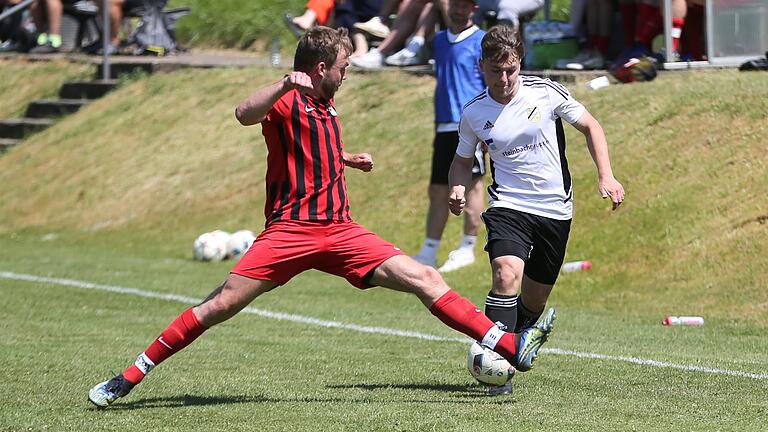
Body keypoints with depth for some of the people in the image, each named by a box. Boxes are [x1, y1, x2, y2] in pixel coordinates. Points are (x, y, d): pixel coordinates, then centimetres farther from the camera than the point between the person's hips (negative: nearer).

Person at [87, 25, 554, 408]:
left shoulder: (327, 106, 19)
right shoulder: (288, 101, -7)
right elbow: (245, 114, -31)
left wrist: (347, 160, 31)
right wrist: (284, 85, -43)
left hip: (340, 231, 7)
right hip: (290, 231, -6)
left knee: (426, 280, -4)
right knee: (222, 305, -12)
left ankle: (512, 347, -5)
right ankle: (130, 377, -3)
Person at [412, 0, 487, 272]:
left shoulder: (482, 42, -3)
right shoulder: (439, 41, 16)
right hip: (444, 126, 6)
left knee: (471, 186, -1)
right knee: (437, 191, 5)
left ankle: (467, 249, 6)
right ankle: (428, 252, 7)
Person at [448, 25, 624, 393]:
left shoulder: (546, 93, -7)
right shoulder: (473, 113, -3)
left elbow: (590, 126, 6)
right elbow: (462, 161, 13)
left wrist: (606, 176, -4)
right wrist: (458, 187, -9)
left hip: (556, 208, 1)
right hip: (508, 207, -1)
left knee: (534, 299, 9)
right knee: (506, 274, -28)